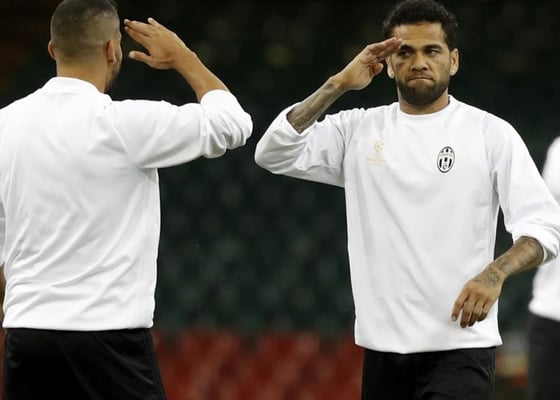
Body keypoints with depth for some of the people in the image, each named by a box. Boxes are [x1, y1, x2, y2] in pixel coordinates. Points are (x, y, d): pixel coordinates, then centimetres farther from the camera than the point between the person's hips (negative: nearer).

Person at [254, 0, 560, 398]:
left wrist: (495, 273, -25)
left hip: (460, 346, -4)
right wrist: (338, 85, -7)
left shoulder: (491, 133, -1)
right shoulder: (358, 130, 8)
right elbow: (273, 154, -2)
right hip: (382, 346, 4)